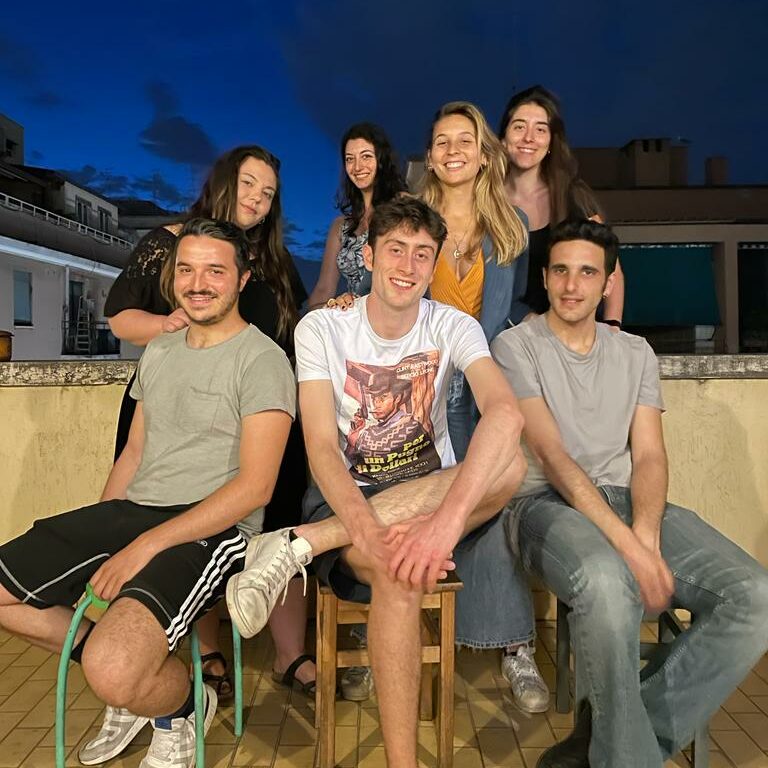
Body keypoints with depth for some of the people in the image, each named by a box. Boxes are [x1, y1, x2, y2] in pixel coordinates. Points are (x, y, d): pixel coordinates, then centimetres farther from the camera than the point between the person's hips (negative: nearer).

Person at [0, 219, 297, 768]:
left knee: (113, 673, -28)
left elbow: (255, 487, -16)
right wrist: (88, 544, 10)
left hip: (213, 527, -8)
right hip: (130, 510, 8)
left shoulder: (262, 360, -9)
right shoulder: (159, 352, 16)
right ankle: (129, 676, 16)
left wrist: (144, 547, -19)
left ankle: (182, 703, 9)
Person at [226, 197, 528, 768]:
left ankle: (300, 543, -29)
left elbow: (505, 413, -27)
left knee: (509, 465, -32)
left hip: (429, 495, 3)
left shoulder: (453, 327, -6)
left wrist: (447, 518, -45)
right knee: (398, 570, -38)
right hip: (345, 500, -2)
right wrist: (370, 533, -37)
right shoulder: (321, 329, -6)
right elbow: (322, 448, -16)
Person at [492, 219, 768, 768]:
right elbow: (552, 455, -10)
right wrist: (627, 544, -21)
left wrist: (646, 534, -16)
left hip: (629, 499, 5)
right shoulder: (517, 346, 2)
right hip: (548, 502, -5)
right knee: (606, 581, -39)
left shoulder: (636, 353, 16)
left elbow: (649, 456, 6)